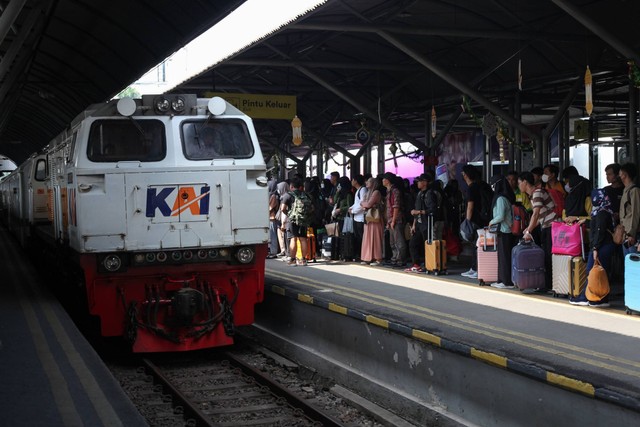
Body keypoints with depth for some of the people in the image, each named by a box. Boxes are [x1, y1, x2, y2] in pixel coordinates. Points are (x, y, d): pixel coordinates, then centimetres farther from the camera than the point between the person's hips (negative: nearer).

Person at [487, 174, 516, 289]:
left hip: (504, 231, -9)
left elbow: (500, 216, -19)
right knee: (504, 256, 12)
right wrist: (494, 222, 14)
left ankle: (507, 282, 0)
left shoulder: (500, 199, -15)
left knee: (504, 256, -3)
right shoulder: (506, 197, 12)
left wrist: (492, 222, -3)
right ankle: (503, 280, 17)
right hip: (509, 231, 9)